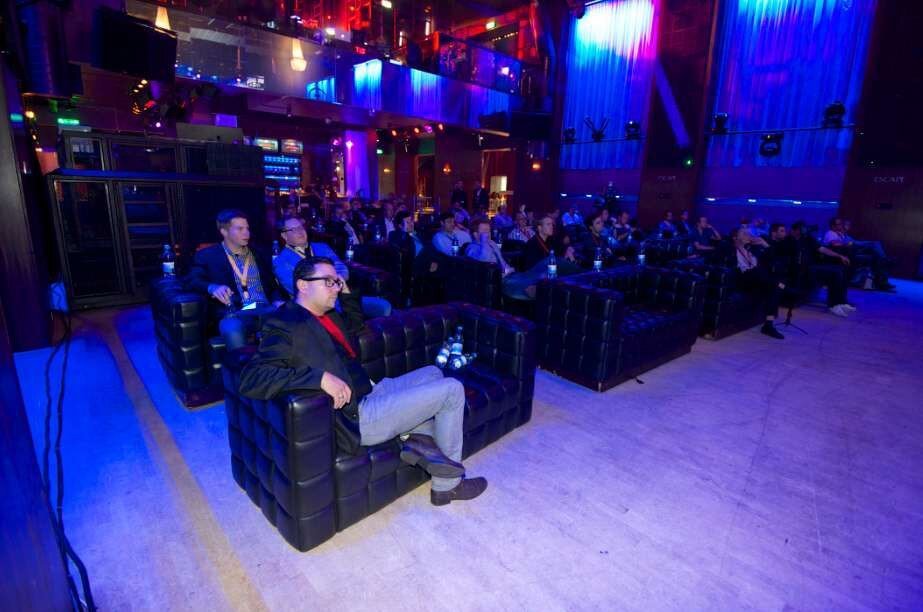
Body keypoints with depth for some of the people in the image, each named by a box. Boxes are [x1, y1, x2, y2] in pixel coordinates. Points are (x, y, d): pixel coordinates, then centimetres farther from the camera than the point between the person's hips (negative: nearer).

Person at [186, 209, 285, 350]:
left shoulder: (259, 254, 22)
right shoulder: (207, 255, 12)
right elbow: (192, 281, 0)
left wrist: (278, 302, -4)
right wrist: (212, 287, -23)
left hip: (266, 311, 3)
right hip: (234, 313, -2)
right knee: (232, 331, -38)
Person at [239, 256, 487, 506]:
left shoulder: (327, 315, 10)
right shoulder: (287, 325, -17)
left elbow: (355, 323, 30)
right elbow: (251, 379, -28)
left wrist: (346, 291, 13)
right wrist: (320, 377, -34)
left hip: (370, 392, 10)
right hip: (356, 415, -10)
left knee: (432, 373, 23)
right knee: (452, 389, -3)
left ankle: (419, 438, 3)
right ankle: (448, 485, 11)